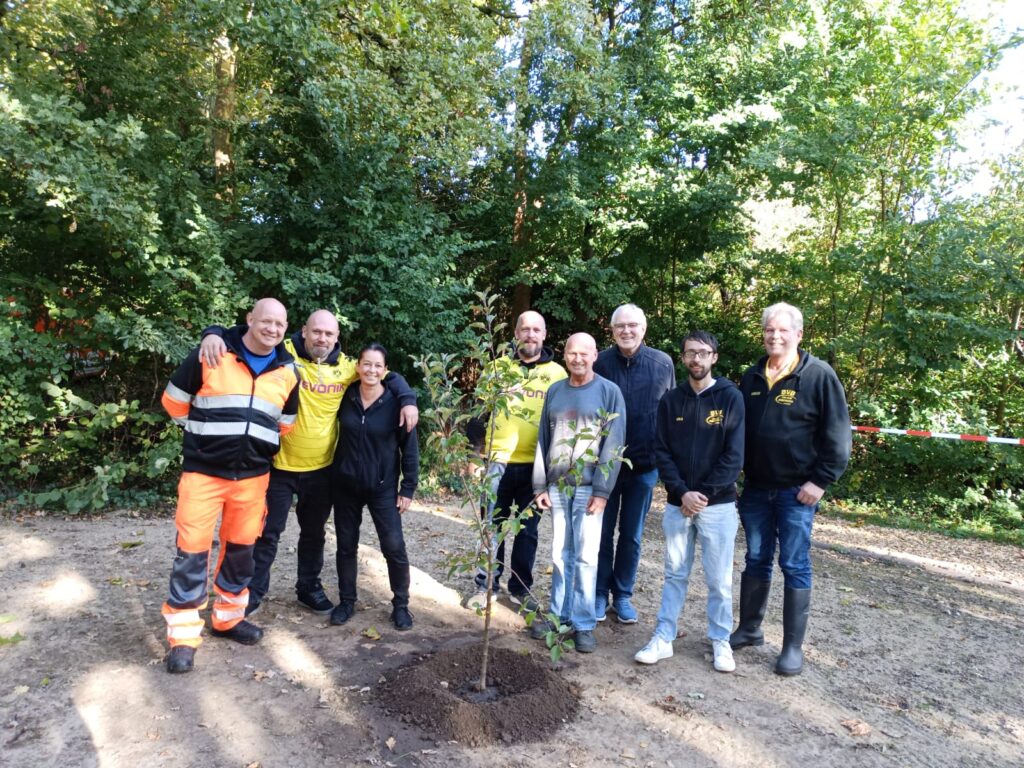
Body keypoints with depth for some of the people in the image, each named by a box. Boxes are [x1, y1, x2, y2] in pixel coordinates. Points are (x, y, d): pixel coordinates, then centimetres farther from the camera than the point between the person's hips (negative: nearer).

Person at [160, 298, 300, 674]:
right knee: (192, 551, 0)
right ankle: (183, 635, 14)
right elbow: (174, 399, 2)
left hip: (253, 475, 4)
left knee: (241, 548, 13)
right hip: (203, 471, -3)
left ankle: (228, 617, 32)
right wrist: (206, 432, 10)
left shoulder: (288, 372, 3)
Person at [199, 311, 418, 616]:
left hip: (321, 468, 3)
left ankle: (309, 587, 37)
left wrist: (408, 400, -7)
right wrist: (214, 334, -34)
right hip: (279, 465, -3)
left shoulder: (346, 367, -2)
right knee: (268, 531, 9)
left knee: (314, 532, 19)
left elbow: (387, 375, 8)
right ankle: (254, 591, 28)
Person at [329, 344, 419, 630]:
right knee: (346, 545, 12)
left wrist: (408, 488, -8)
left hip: (383, 487, -3)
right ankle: (346, 601, 28)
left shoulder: (395, 402, -11)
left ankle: (400, 605, 14)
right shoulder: (346, 397, -3)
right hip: (345, 484, 3)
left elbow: (409, 447, -6)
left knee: (394, 546, -4)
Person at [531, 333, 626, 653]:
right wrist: (540, 486, 6)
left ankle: (584, 624, 11)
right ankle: (559, 614, 23)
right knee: (560, 554, 10)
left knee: (586, 556, 0)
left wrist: (602, 490, -12)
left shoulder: (609, 392, -2)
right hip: (557, 486, 4)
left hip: (588, 488, -3)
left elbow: (614, 445, -6)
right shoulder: (555, 391, 9)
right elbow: (543, 440, 10)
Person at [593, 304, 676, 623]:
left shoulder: (663, 364, -4)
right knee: (602, 532, 9)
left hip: (644, 465, 1)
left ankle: (623, 595, 28)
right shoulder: (600, 363, -7)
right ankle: (600, 593, 25)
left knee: (632, 536, 13)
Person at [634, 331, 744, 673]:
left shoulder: (730, 398, -3)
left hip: (718, 505, -2)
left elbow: (734, 456, -8)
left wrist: (704, 494, -11)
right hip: (677, 503, 2)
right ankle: (663, 638, 20)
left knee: (719, 579, 7)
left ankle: (720, 641, 23)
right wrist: (682, 493, -10)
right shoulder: (670, 400, 5)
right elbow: (662, 451, 1)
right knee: (674, 574, 11)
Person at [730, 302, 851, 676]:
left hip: (797, 490, -5)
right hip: (756, 487, 5)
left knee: (795, 565, 3)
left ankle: (793, 646, 15)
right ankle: (749, 629, 29)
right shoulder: (752, 377, 9)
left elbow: (837, 433, -9)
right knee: (756, 560, 15)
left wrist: (821, 480, -13)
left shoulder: (819, 376, -7)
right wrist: (736, 473, 10)